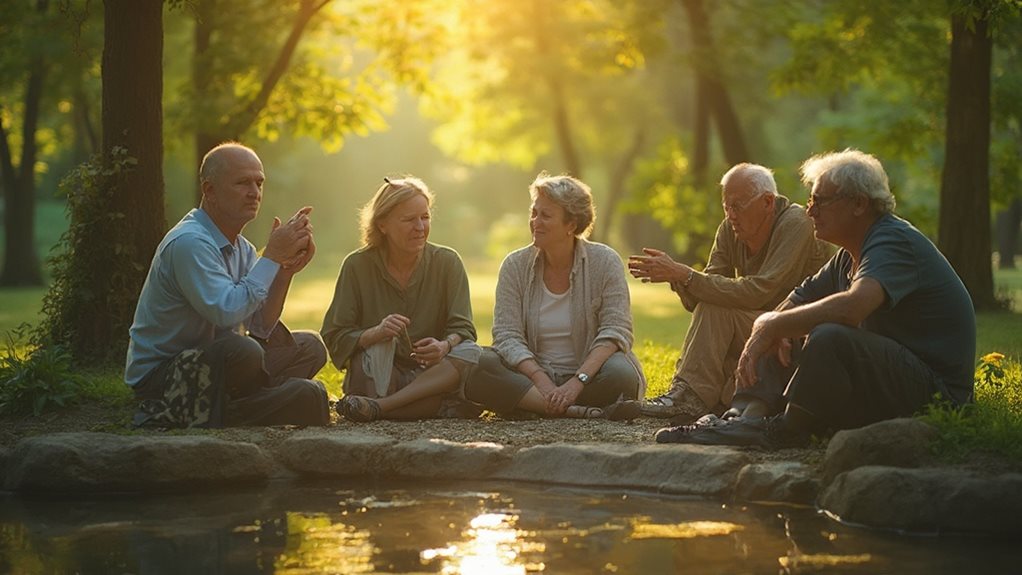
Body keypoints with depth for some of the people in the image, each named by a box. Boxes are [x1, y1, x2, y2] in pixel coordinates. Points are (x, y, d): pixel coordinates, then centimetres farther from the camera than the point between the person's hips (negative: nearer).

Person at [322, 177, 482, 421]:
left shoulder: (447, 262, 0)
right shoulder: (358, 265, -4)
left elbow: (463, 329, -7)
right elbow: (334, 337, -8)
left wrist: (444, 346, -31)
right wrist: (375, 333, -29)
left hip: (431, 376, 2)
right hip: (376, 379, -2)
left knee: (471, 355, -28)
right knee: (378, 346, -32)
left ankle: (377, 407, -33)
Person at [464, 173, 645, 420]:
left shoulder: (604, 262, -3)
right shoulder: (516, 266, 2)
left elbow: (615, 331, -11)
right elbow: (508, 336, -6)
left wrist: (577, 382, -25)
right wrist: (542, 381, -23)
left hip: (589, 375, -2)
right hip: (532, 378, 2)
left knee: (620, 373, -35)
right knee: (476, 367, -28)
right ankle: (586, 412, -33)